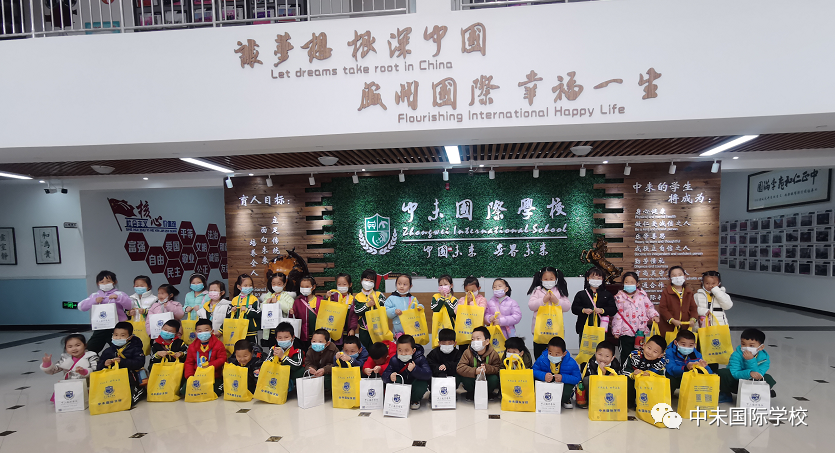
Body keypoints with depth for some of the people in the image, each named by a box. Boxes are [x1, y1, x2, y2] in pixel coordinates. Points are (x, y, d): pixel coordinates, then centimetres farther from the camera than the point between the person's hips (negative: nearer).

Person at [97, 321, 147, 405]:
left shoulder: (135, 349, 2)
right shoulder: (108, 351, 15)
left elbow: (139, 363, -13)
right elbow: (98, 368, 13)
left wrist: (122, 361, -24)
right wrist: (104, 364, -12)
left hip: (130, 378, -4)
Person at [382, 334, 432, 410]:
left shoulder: (420, 359, -20)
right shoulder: (394, 360, -12)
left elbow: (428, 375, -32)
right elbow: (385, 375, -18)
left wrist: (414, 369, -48)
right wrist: (390, 376, -42)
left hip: (415, 386, -1)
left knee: (422, 384, -34)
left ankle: (415, 400, 1)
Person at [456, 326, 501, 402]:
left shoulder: (493, 354, -15)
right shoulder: (467, 353, -18)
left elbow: (497, 368, -12)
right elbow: (459, 368, -25)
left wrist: (487, 368, -34)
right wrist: (475, 371, -39)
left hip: (486, 379, 0)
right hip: (473, 379, 0)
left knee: (494, 379, -29)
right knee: (465, 378, -30)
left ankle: (488, 393, 5)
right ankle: (471, 393, 4)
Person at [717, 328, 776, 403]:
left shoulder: (764, 358, -16)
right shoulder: (736, 355, -21)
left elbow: (757, 375, -27)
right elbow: (734, 373, -28)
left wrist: (750, 360, -38)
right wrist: (749, 373, -45)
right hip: (736, 384, 0)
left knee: (767, 378, -25)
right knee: (722, 373, -28)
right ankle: (725, 394, -3)